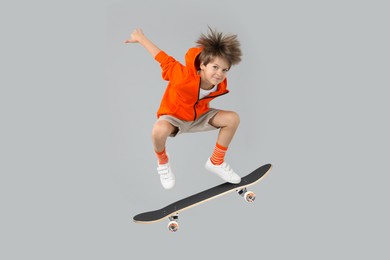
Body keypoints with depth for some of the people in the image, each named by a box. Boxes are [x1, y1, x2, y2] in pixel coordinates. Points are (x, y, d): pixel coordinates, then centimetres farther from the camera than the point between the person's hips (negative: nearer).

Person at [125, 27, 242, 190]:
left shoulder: (221, 85, -21)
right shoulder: (184, 77, -38)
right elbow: (164, 59, -25)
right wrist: (140, 38, -13)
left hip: (200, 115, 5)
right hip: (173, 117, -5)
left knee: (232, 118, -15)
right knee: (159, 130, -40)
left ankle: (216, 163, 3)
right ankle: (162, 163, -4)